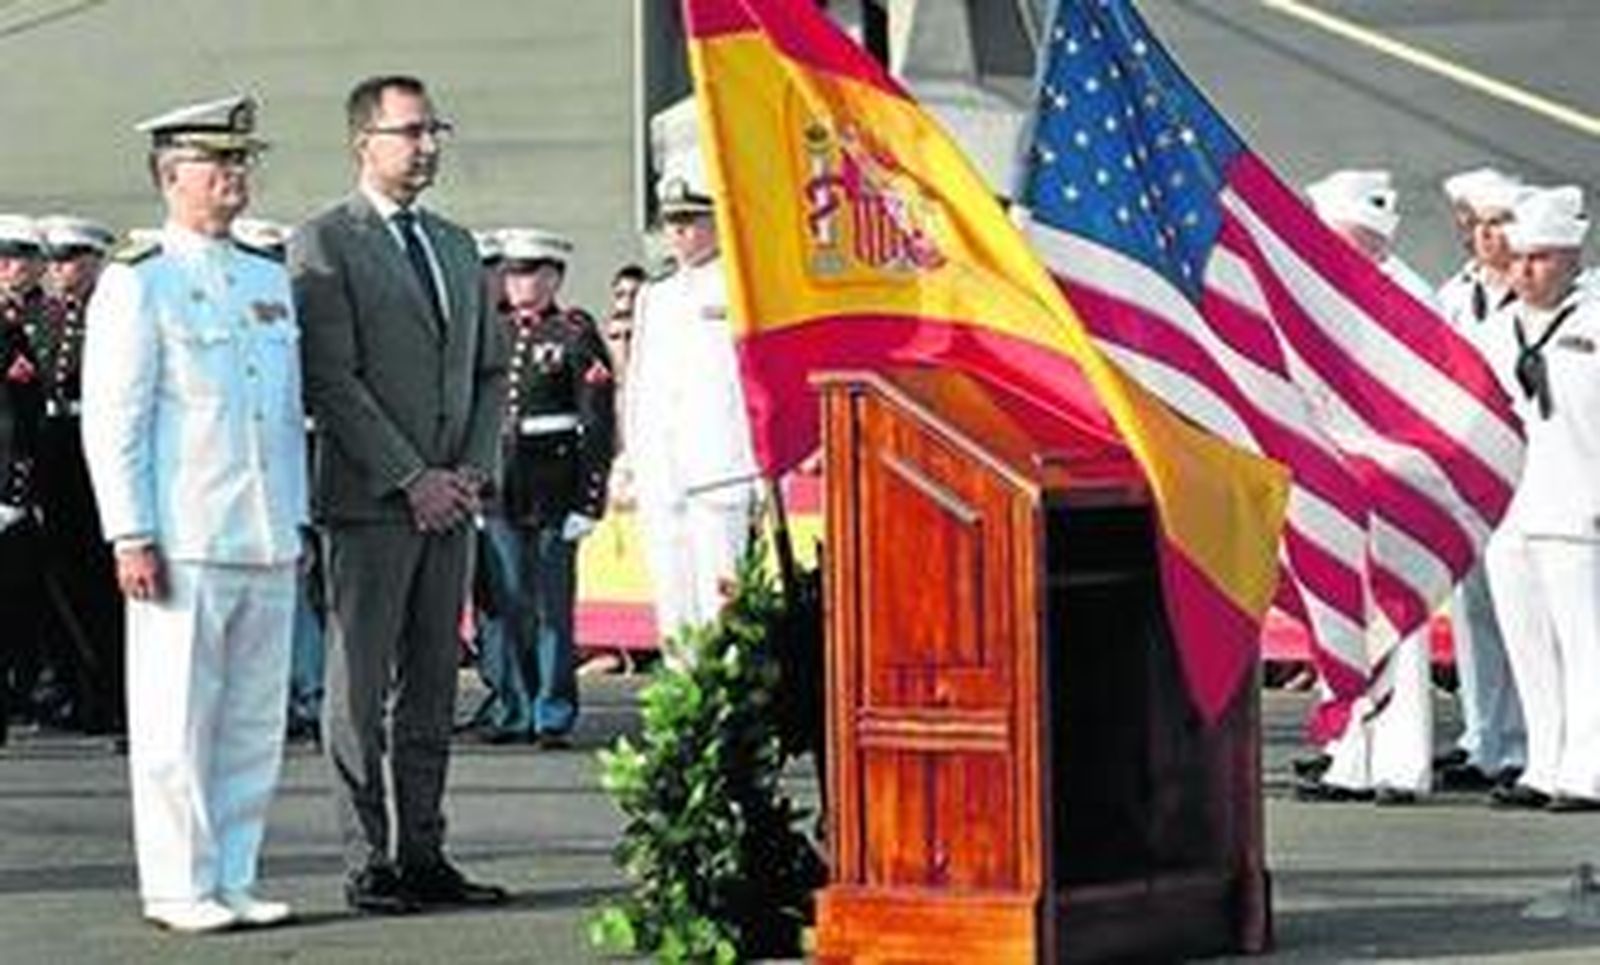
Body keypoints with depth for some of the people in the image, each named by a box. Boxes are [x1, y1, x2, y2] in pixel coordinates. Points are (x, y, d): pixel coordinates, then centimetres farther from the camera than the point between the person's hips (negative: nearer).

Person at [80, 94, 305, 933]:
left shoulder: (270, 282, 17)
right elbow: (111, 420, -8)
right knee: (176, 723, -2)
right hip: (183, 541, -6)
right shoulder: (138, 282, -4)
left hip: (268, 541, 7)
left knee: (255, 721, 8)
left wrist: (297, 521, 16)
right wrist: (131, 536, -14)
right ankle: (179, 888, 4)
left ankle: (233, 879, 16)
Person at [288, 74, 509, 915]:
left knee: (432, 686, 8)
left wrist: (475, 470, 2)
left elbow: (491, 369, 19)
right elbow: (330, 379, -12)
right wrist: (411, 479, -14)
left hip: (449, 500, 7)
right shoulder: (323, 244, -4)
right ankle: (368, 865, 1)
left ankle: (424, 856, 12)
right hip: (367, 499, -6)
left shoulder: (457, 247, 18)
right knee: (361, 687, -2)